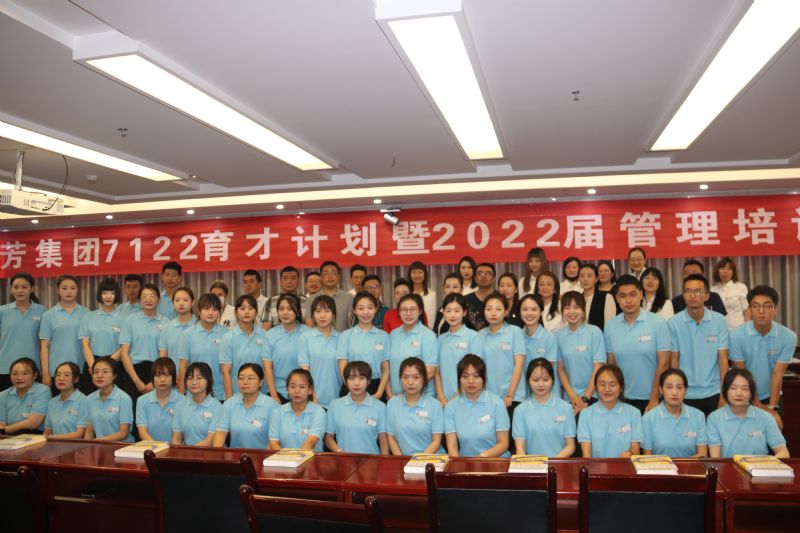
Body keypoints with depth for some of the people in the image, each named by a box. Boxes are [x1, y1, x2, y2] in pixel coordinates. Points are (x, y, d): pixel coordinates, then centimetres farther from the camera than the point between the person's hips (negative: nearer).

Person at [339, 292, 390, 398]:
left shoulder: (384, 336, 3)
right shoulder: (345, 336, 1)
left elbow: (386, 370, 3)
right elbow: (343, 369, -2)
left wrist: (379, 393, -9)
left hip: (376, 387, 1)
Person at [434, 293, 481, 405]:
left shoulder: (473, 336, -4)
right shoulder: (441, 339, 8)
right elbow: (437, 371, 7)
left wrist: (458, 397, -10)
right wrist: (442, 398, -4)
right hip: (444, 399, 3)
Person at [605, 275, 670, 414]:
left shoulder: (658, 323, -9)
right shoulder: (610, 326, -1)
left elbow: (663, 363, -9)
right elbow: (611, 364, 5)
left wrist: (654, 400, -10)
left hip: (652, 399, -2)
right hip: (625, 399, 2)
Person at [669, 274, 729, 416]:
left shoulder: (719, 321, -3)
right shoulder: (673, 323, -5)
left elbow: (723, 359, -2)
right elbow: (674, 360, 1)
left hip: (713, 393, 1)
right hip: (685, 395, 0)